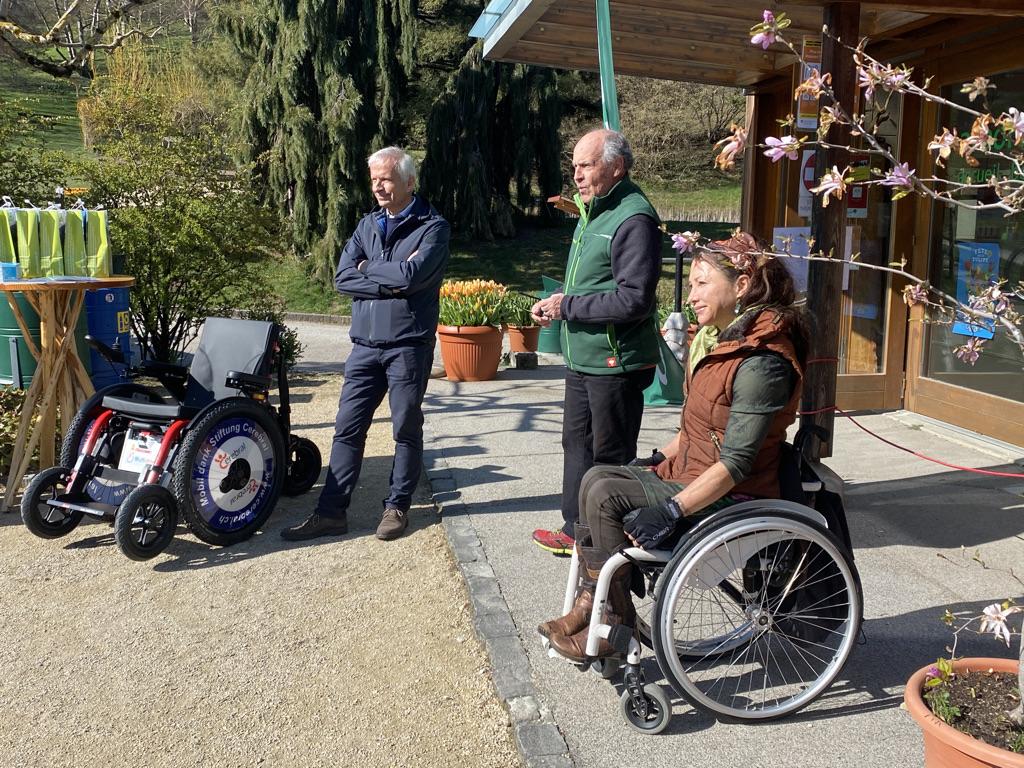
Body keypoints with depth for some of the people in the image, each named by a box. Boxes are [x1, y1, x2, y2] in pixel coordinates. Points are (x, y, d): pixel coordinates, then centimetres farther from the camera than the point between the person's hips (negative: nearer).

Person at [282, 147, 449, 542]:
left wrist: (367, 269, -4)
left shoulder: (432, 226, -4)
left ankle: (398, 506, 20)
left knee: (407, 430, 6)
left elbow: (411, 275, -20)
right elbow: (342, 277, 1)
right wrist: (389, 281, -11)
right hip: (365, 343, 5)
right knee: (347, 428, 4)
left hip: (408, 344, -5)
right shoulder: (368, 224, 13)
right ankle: (331, 512, 11)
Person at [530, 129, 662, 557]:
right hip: (582, 359, 10)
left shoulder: (634, 220, -18)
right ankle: (577, 529, 33)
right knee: (577, 444, 19)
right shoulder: (592, 214, 15)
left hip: (616, 363, -10)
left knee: (611, 456, 3)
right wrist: (556, 307, 6)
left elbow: (633, 300, -24)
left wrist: (568, 306, -17)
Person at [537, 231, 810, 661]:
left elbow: (736, 463, -26)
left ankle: (615, 626, -3)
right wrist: (659, 458, 12)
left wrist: (672, 511, -27)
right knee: (596, 477, -4)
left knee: (605, 496, -18)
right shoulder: (720, 338, 8)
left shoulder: (761, 362, -23)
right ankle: (591, 602, 1)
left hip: (730, 497, -9)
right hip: (688, 471, 10)